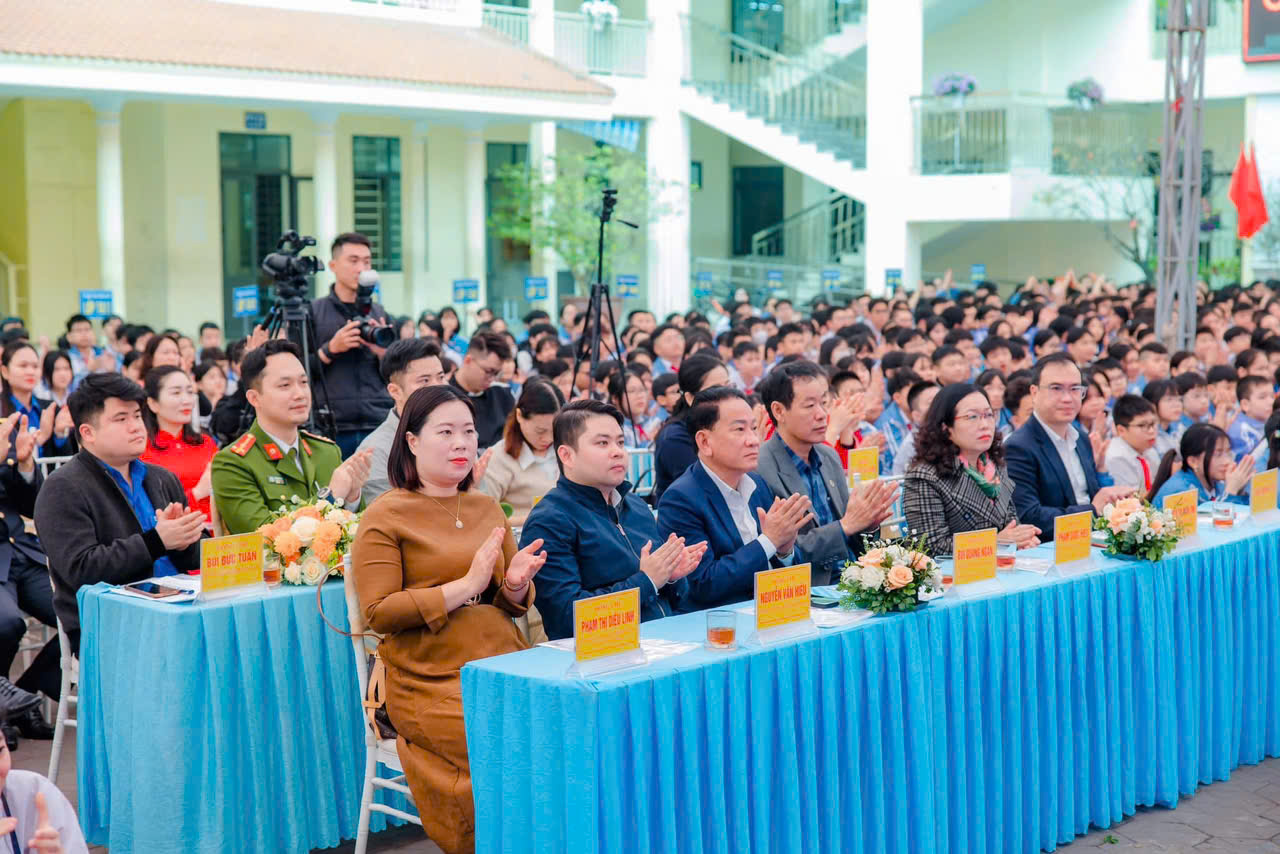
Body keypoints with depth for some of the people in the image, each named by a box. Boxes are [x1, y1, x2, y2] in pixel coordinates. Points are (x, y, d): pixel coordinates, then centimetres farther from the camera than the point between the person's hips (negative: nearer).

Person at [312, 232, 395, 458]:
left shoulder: (379, 314, 13)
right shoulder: (312, 312, 4)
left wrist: (383, 352, -6)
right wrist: (331, 349, -14)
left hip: (379, 427, 3)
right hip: (331, 429, -3)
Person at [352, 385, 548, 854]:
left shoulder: (487, 508, 17)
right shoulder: (386, 516, 0)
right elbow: (378, 612, -9)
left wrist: (516, 584, -4)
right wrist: (466, 585, -14)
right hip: (433, 686, -5)